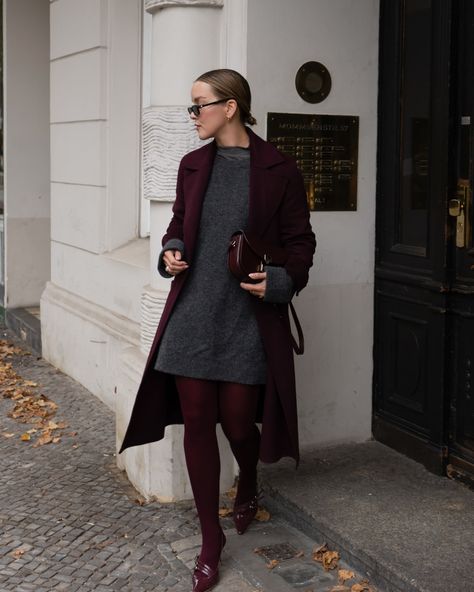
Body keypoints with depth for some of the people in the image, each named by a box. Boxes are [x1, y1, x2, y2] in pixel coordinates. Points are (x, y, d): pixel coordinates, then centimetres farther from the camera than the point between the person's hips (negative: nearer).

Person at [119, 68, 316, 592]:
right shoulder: (193, 166, 8)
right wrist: (171, 251, 0)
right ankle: (210, 539, 20)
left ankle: (248, 486, 42)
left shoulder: (279, 170, -4)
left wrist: (281, 282, -16)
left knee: (237, 422, 4)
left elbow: (300, 241, 1)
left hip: (248, 318, -3)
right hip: (192, 314, 4)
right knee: (196, 422, 4)